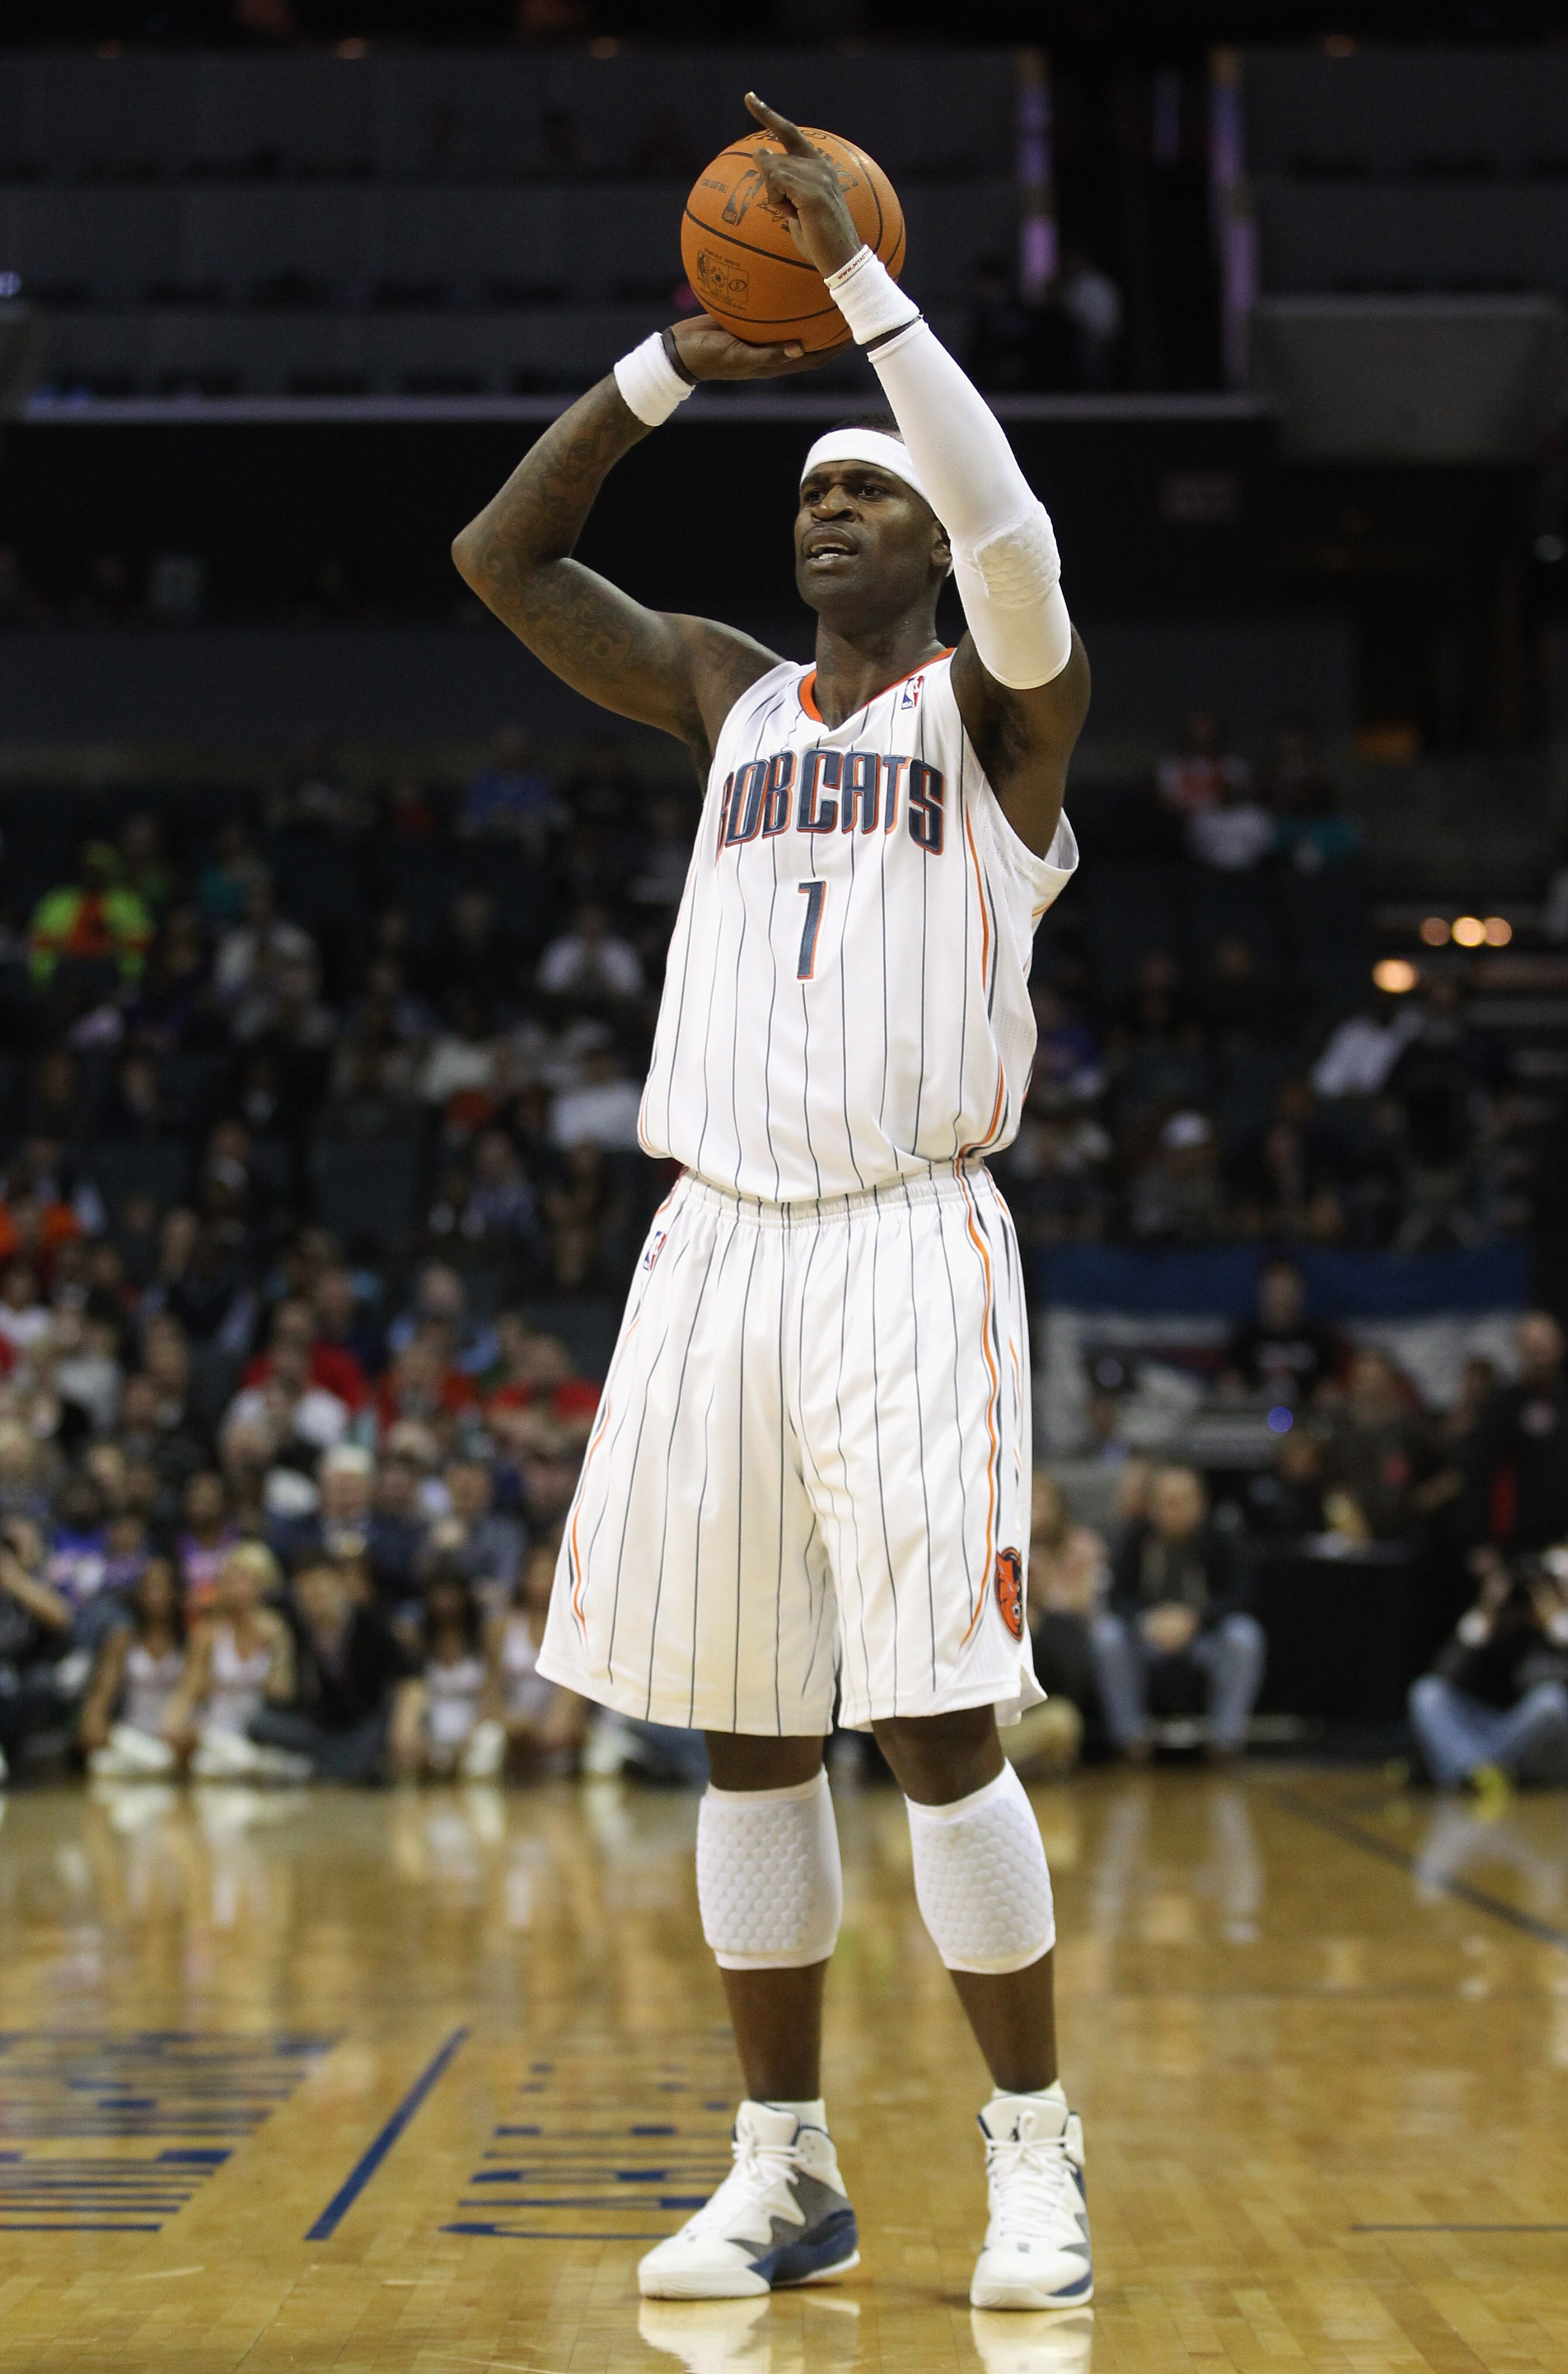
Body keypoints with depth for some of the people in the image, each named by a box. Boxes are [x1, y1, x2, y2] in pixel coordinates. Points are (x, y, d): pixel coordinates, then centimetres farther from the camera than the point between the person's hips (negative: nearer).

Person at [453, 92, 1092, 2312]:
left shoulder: (999, 697, 4)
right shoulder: (733, 693, 18)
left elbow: (1012, 529, -17)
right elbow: (502, 556, 14)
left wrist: (858, 271, -15)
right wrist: (674, 364, 6)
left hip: (910, 1248, -5)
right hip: (715, 1240, 5)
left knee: (939, 1723, -9)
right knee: (749, 1730, 6)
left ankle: (1037, 2155, 5)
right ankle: (787, 2170, 14)